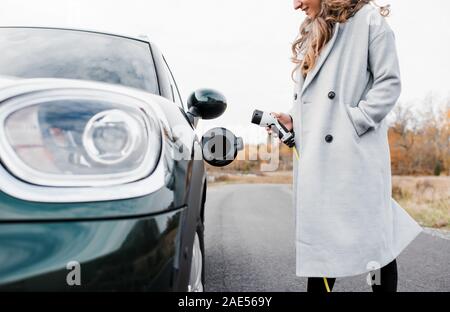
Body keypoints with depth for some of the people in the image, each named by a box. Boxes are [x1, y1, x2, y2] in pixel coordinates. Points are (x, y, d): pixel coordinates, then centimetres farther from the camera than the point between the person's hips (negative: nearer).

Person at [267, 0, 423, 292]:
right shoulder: (310, 36, 22)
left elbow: (389, 83, -6)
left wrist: (353, 122, -15)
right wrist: (292, 120, 4)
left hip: (356, 153, -6)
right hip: (314, 158, 7)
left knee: (373, 238, 0)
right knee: (318, 239, 11)